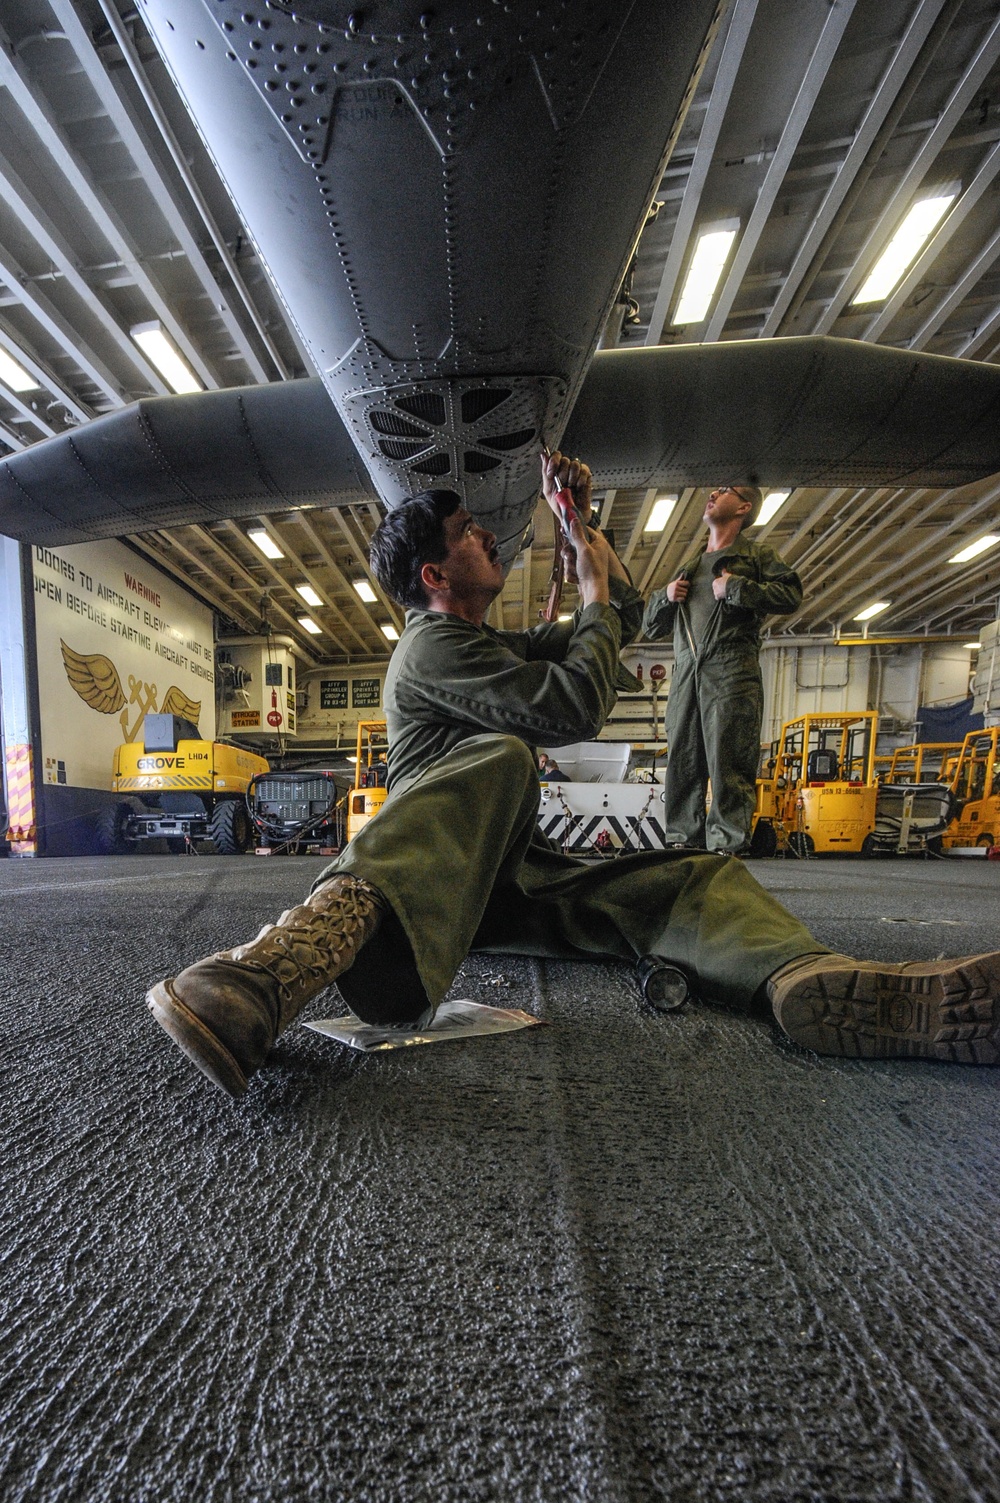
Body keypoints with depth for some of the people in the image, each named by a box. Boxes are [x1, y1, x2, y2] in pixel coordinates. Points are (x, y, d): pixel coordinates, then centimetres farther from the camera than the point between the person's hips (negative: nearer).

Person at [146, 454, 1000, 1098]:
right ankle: (304, 947, -58)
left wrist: (579, 520, 25)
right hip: (434, 872, -7)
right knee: (501, 758, -37)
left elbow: (624, 619, 31)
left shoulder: (501, 647, 24)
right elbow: (576, 709, -16)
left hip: (513, 878, 7)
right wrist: (594, 593, 0)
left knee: (703, 877, -13)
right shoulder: (432, 645, -5)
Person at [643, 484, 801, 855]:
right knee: (681, 766, 0)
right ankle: (688, 848, 7)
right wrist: (665, 597, 10)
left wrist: (735, 587, -5)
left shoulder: (757, 555, 17)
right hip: (685, 674, 5)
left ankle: (727, 849, -8)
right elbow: (650, 627, 29)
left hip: (732, 672, -5)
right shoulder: (688, 565, 31)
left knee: (728, 766, -11)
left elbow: (791, 595, -2)